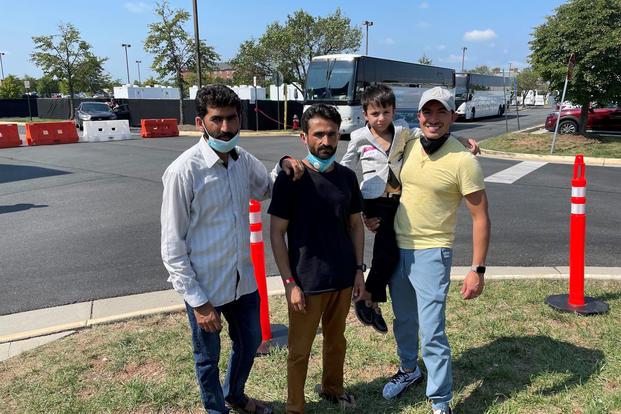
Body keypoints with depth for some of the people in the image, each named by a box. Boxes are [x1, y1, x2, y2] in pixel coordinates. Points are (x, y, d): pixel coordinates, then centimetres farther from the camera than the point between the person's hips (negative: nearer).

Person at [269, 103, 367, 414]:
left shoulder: (346, 176, 1)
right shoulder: (290, 178, -13)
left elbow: (356, 225, 9)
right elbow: (276, 233, -11)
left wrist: (358, 269, 5)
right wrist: (289, 282, -14)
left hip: (343, 279, 5)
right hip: (307, 282, -4)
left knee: (336, 339, 23)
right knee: (300, 350, 10)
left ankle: (331, 388, 47)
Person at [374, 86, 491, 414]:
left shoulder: (463, 160, -16)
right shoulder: (409, 147, 1)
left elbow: (480, 217, -13)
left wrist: (477, 270, -16)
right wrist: (374, 214, 1)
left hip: (431, 253, -6)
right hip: (397, 247, 6)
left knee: (431, 332, -5)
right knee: (404, 321, 22)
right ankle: (409, 370, 46)